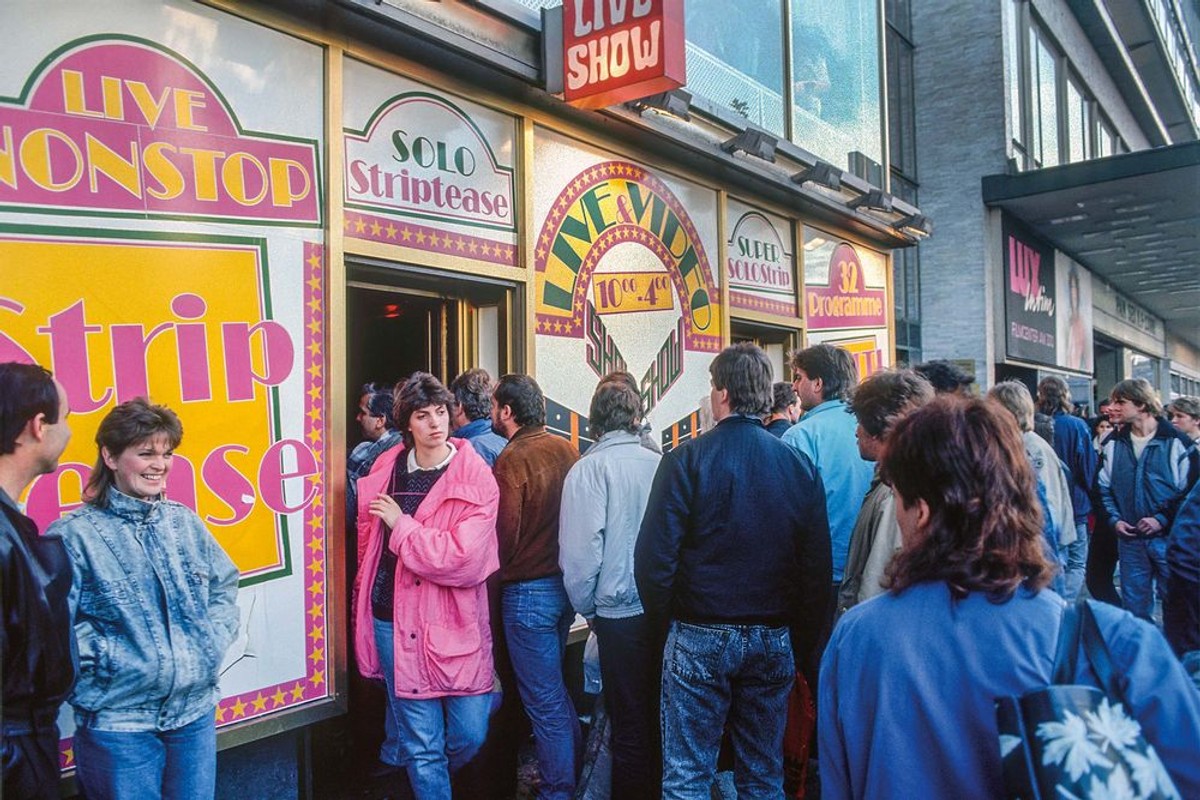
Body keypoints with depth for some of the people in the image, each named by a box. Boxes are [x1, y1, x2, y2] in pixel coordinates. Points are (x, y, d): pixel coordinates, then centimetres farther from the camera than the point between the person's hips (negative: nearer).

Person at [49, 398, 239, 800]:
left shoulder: (184, 521, 5)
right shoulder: (75, 534, -11)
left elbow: (224, 585, 13)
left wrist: (214, 643, 1)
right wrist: (107, 659, -17)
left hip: (197, 710, 5)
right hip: (118, 722, -5)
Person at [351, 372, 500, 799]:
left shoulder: (476, 478, -9)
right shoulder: (386, 469, 4)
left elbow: (465, 559, -20)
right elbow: (368, 538, 20)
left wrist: (401, 525, -13)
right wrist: (365, 595, 20)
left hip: (453, 620, -2)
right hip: (393, 618, 2)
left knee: (470, 735, 7)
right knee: (421, 743, 7)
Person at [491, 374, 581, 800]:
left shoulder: (511, 461, -18)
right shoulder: (566, 449, 1)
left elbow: (504, 536, -17)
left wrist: (497, 571, 2)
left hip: (529, 590, -7)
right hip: (567, 582, 7)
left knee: (544, 700, 6)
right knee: (555, 689, 23)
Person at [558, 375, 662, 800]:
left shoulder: (589, 469, -11)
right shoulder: (659, 463, 0)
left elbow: (581, 550, -14)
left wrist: (587, 609, 2)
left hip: (620, 611, -4)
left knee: (629, 722, 7)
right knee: (659, 713, 19)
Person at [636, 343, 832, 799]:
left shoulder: (686, 460, -11)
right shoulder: (800, 467, 1)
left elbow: (654, 556, -13)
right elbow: (818, 567, 3)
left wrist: (665, 623, 3)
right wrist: (801, 645, 13)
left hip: (699, 637, -4)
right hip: (775, 640, 4)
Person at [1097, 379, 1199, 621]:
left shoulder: (1177, 442, -8)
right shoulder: (1113, 444, 5)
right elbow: (1104, 487, 12)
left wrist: (1163, 518, -14)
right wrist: (1114, 519, -1)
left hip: (1168, 538, -4)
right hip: (1129, 538, 4)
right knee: (1134, 606, 12)